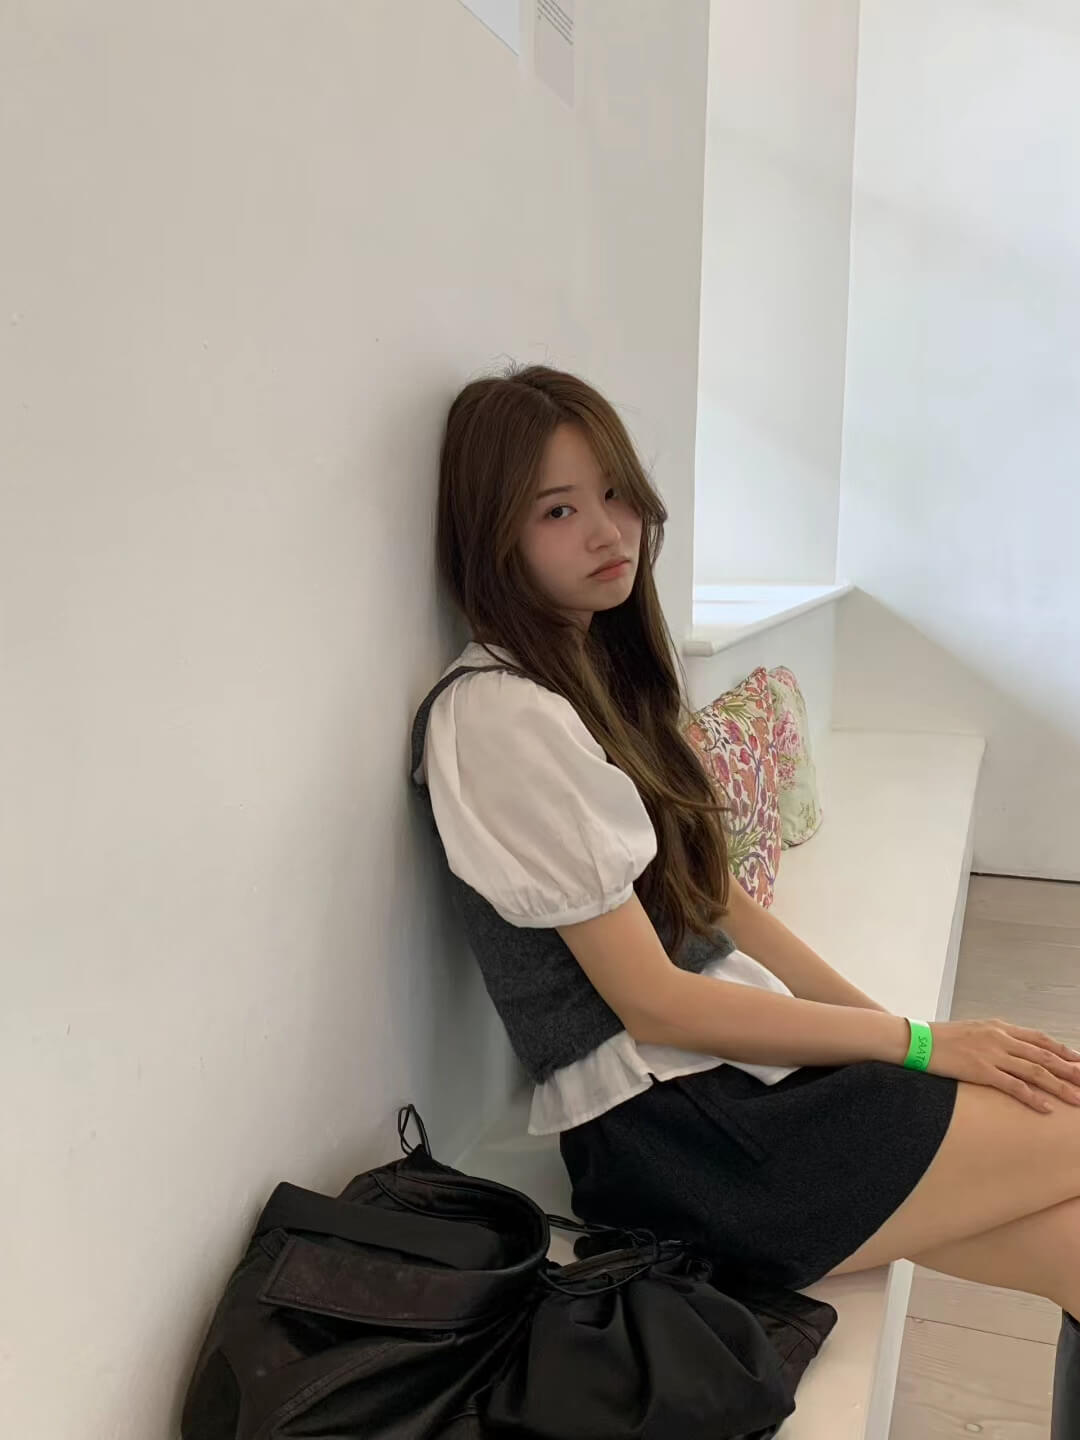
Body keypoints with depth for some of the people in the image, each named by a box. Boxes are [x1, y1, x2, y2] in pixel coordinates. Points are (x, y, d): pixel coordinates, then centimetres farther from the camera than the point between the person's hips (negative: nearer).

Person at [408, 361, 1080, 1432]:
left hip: (743, 1072, 7)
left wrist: (892, 1024, 3)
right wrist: (919, 1042, -9)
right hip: (671, 1134, -7)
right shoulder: (499, 714, -16)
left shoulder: (609, 673, 11)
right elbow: (654, 1002, -16)